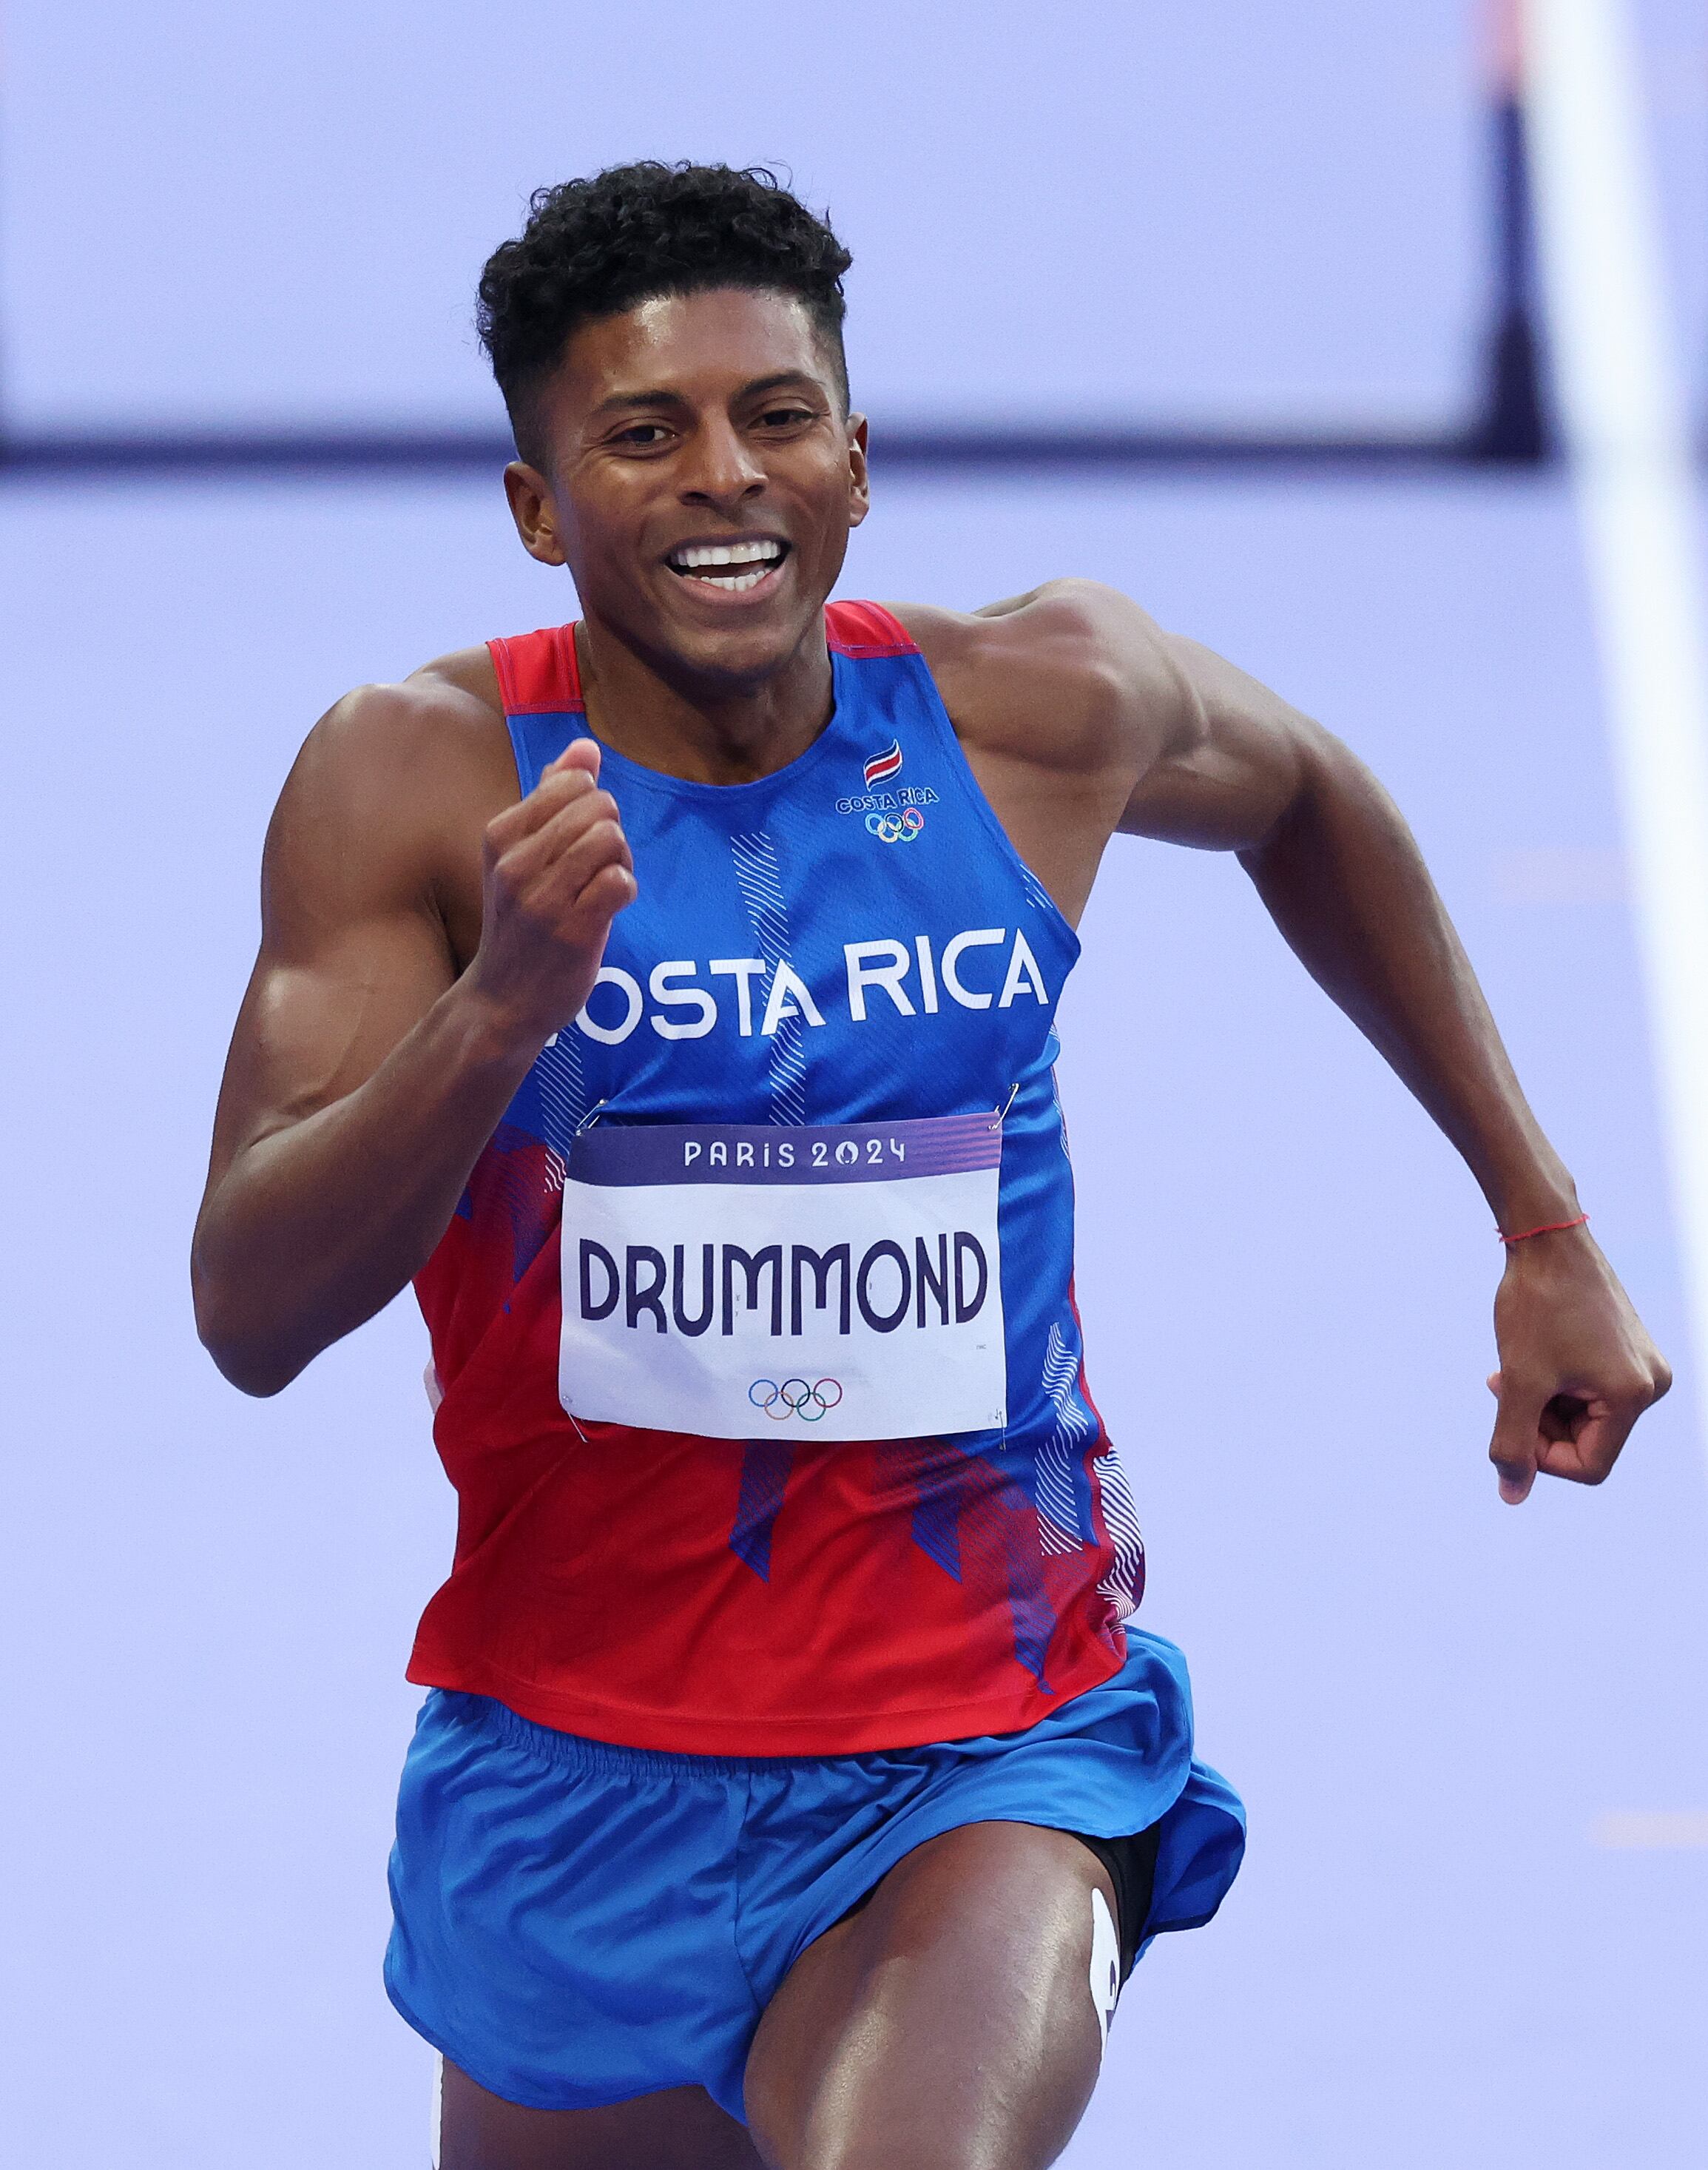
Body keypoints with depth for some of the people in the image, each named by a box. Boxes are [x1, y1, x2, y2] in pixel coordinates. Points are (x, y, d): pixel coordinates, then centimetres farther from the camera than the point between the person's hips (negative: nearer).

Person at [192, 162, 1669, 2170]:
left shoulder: (1049, 706, -5)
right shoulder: (418, 781, -11)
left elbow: (1302, 800, 20)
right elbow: (248, 1313, -18)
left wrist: (1544, 1231, 23)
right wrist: (503, 1007, -34)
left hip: (990, 1762, -1)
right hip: (574, 1766, 1)